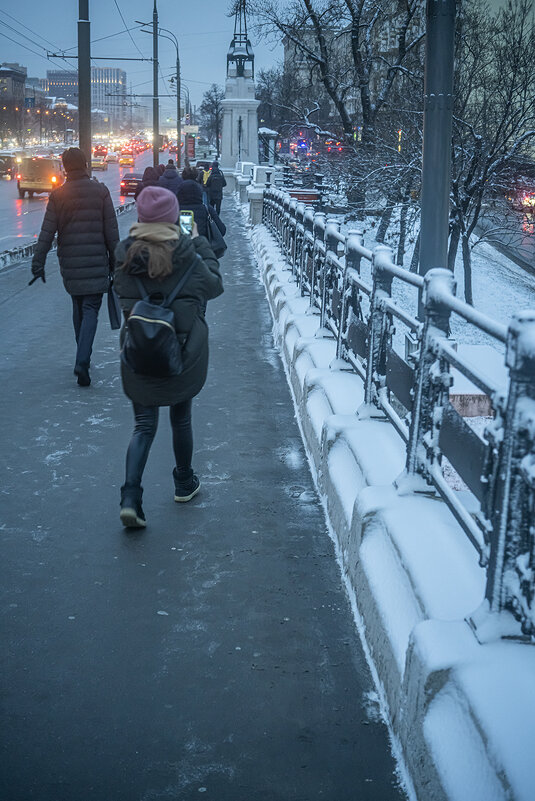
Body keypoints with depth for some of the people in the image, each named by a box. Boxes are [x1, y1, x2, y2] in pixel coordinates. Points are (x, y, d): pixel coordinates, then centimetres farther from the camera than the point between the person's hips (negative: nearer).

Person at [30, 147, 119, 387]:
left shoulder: (58, 195, 0)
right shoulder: (100, 191, -3)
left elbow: (47, 232, -3)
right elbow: (111, 230, -2)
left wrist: (38, 262, 0)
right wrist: (114, 259, 7)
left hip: (69, 263, 2)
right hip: (96, 262, -2)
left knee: (78, 308, 18)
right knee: (91, 309, -3)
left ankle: (83, 358, 26)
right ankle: (82, 361, -19)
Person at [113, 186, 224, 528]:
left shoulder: (126, 254, -8)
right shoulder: (185, 255, -16)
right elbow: (214, 285, 0)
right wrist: (200, 243, 8)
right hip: (182, 352, -1)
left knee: (144, 425, 9)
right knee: (181, 419, 18)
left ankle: (130, 497, -6)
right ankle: (185, 484, 36)